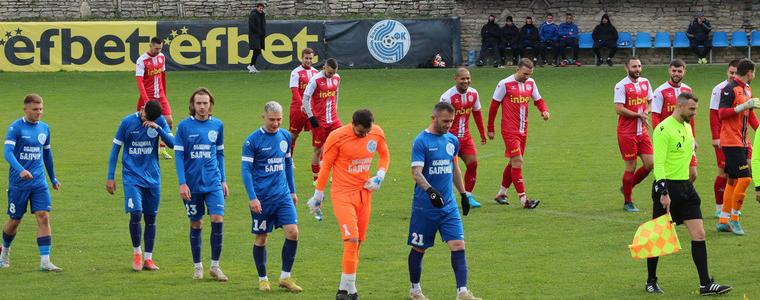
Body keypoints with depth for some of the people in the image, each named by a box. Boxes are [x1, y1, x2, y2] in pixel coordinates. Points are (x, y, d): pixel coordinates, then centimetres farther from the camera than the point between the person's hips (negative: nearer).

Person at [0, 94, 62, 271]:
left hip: (39, 182, 4)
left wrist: (53, 178, 26)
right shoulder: (15, 127, -9)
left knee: (44, 217, -10)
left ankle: (45, 261, -12)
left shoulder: (44, 128, 8)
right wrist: (20, 170, -36)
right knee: (15, 221, 7)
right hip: (18, 182, -4)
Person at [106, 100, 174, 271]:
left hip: (152, 178, 2)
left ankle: (148, 258, 14)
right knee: (136, 214, -15)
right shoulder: (127, 122, -6)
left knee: (150, 218, 4)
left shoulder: (160, 122, -1)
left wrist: (158, 129, -23)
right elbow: (116, 148, 0)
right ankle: (136, 252, 7)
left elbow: (172, 144, -7)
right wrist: (110, 177, -1)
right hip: (132, 176, -2)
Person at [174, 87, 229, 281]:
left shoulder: (217, 125, 5)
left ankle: (215, 266, 0)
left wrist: (223, 180, 11)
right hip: (192, 183, -1)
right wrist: (182, 183, -10)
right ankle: (197, 266, 19)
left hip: (213, 183, 1)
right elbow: (179, 155, -3)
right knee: (196, 224, 6)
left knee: (218, 219, -11)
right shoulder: (184, 126, -4)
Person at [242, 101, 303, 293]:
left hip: (283, 195, 4)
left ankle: (285, 277, 4)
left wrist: (292, 191, 19)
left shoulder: (285, 136, 6)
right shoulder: (252, 140, -9)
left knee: (293, 232, -8)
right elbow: (246, 169, -10)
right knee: (261, 238, 5)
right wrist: (252, 197, -17)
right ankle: (262, 279, 19)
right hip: (261, 198, -4)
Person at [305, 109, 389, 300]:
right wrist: (318, 196, 1)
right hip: (342, 194, -5)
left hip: (364, 192, 5)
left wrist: (380, 176, 1)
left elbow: (384, 155, 18)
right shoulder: (337, 137, -15)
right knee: (351, 239, -17)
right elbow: (326, 166, -5)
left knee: (357, 242, 6)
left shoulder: (377, 134, -2)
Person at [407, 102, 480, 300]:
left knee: (458, 245, -8)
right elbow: (416, 172, -21)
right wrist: (430, 190, -36)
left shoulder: (452, 140, 8)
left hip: (449, 205, 5)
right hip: (424, 207, -5)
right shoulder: (421, 141, -12)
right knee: (419, 249, 8)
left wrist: (463, 194, 23)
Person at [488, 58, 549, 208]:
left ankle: (501, 193, 29)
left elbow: (538, 100, 17)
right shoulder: (505, 84, -11)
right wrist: (490, 129, -1)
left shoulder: (530, 83, 6)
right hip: (509, 130, -7)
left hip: (523, 131, 7)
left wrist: (544, 111, -6)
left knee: (514, 162, 13)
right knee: (518, 161, -13)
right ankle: (523, 199, -15)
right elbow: (494, 106, -4)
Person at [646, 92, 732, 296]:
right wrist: (663, 192, -25)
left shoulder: (687, 127, 13)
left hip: (685, 187, 8)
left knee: (699, 234, -1)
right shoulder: (663, 129, -13)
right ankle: (651, 282, 17)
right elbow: (658, 163, -19)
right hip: (667, 187, -8)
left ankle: (705, 284, -1)